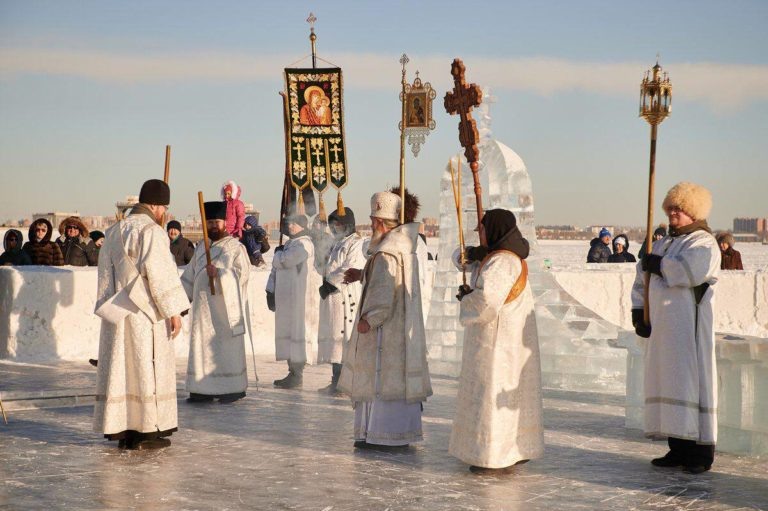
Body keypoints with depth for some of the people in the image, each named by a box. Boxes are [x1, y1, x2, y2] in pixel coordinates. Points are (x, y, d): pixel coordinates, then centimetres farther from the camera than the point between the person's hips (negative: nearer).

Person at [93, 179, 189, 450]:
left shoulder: (113, 232, 12)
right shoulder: (151, 231, -12)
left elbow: (105, 275, 14)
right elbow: (160, 273, -17)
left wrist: (110, 310, 17)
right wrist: (174, 311, -12)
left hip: (117, 314, 7)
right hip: (145, 314, -7)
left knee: (120, 367, 9)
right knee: (147, 368, -1)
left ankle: (121, 429, 12)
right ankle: (145, 431, 1)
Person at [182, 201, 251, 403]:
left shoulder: (236, 247, -1)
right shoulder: (201, 248, 16)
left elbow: (242, 273, -10)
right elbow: (189, 277, 17)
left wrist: (219, 273, -21)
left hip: (226, 306, -5)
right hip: (203, 307, 5)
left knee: (228, 347, -2)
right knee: (202, 346, 3)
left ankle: (234, 388, 4)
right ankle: (205, 389, 7)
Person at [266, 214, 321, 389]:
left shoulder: (304, 245, -11)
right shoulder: (289, 245, 20)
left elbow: (283, 261, -22)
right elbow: (276, 269, 20)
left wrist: (278, 253, 1)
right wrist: (271, 292, 12)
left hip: (300, 299, -10)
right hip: (286, 299, 10)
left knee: (297, 334, -8)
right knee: (288, 334, 11)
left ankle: (297, 376, -5)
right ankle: (293, 373, 16)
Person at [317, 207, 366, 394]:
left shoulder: (356, 244, -8)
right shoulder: (337, 244, 22)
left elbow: (350, 270, -16)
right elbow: (327, 268, 26)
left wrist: (330, 284, -11)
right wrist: (325, 284, 8)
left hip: (346, 296, -9)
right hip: (332, 298, 9)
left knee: (345, 338, -10)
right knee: (334, 339, 8)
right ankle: (336, 382, 12)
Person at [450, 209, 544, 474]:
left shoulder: (501, 262, -20)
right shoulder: (494, 257, 12)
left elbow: (487, 300, -34)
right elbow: (461, 260, 24)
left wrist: (465, 296, -15)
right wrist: (468, 256, 2)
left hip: (497, 340, -10)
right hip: (506, 339, 10)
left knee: (494, 394, -5)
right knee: (509, 392, 15)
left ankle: (497, 457, 0)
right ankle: (517, 450, 23)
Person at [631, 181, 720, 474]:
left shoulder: (704, 243, -4)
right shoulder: (663, 244, 20)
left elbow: (691, 270, -24)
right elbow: (641, 280, 19)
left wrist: (659, 265, -10)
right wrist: (638, 311, 5)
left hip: (689, 326, -8)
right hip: (662, 326, 8)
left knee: (691, 381, -9)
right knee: (666, 381, 7)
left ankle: (702, 452, -4)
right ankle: (679, 449, 13)